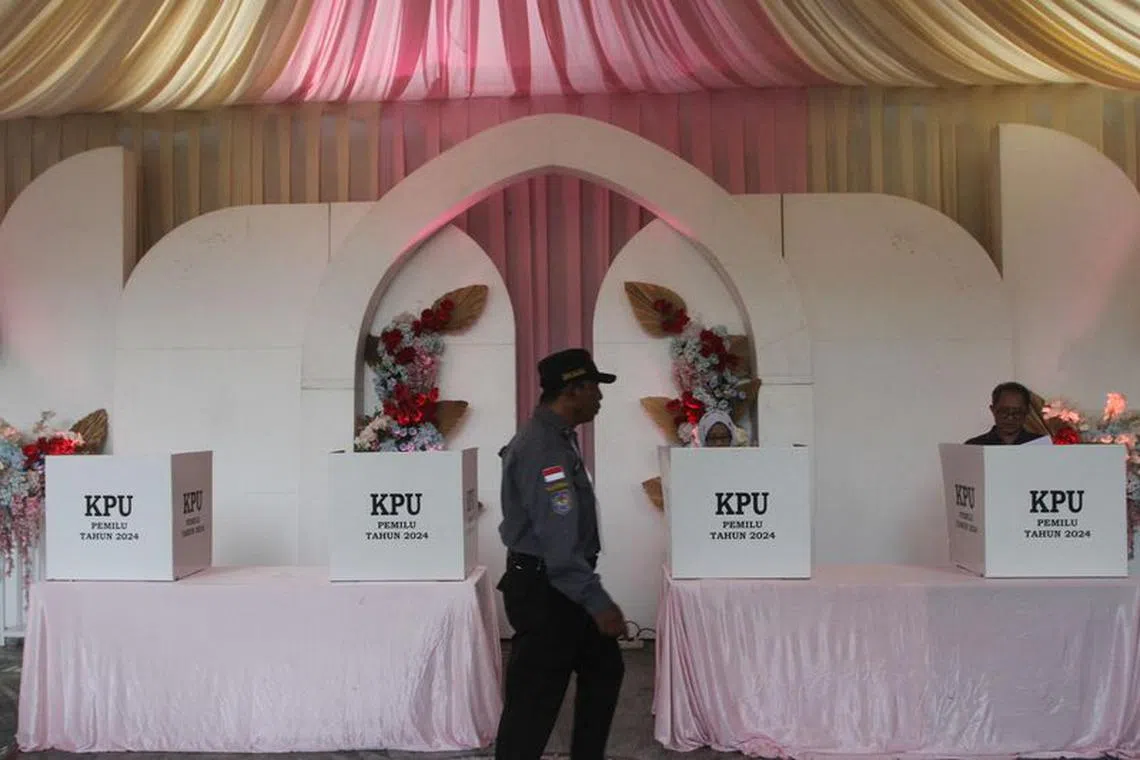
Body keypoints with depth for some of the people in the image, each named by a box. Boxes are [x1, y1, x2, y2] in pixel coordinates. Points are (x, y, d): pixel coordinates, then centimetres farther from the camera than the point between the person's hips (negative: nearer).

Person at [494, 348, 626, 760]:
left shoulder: (558, 436, 10)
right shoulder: (542, 448, -24)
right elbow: (559, 540, -28)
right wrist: (598, 602, -26)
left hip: (561, 584, 11)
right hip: (545, 589, -11)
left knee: (604, 669, 20)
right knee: (535, 698, 0)